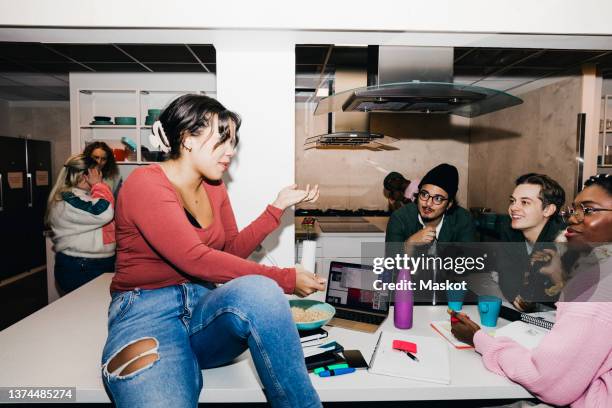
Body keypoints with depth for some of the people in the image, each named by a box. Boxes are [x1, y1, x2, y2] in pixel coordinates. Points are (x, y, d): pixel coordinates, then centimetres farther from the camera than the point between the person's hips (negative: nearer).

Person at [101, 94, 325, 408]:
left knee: (258, 290, -31)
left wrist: (278, 207, 4)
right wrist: (286, 279, -20)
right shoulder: (145, 184, -12)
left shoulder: (214, 188, 10)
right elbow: (196, 259, -21)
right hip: (148, 311, -5)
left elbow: (232, 251, 12)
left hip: (202, 307, 6)